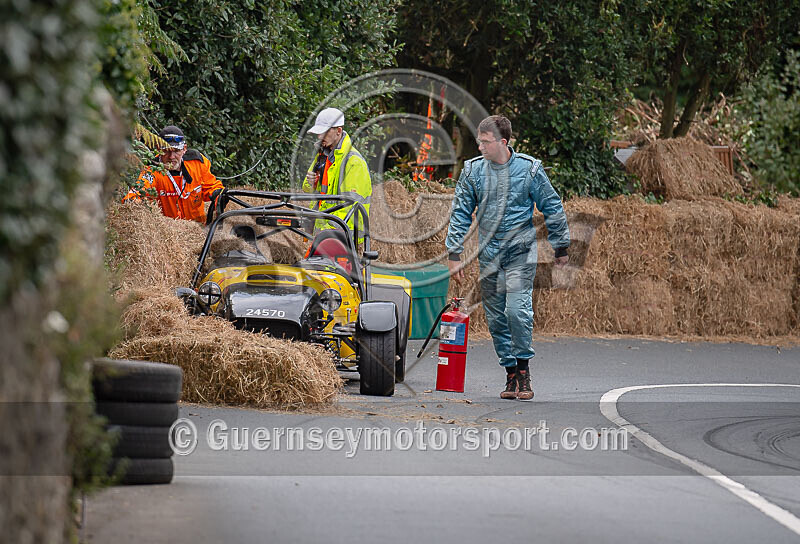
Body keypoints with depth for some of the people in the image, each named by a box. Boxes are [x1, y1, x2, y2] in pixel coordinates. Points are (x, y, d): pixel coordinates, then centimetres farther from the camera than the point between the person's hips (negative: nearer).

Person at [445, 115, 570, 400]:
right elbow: (460, 213, 8)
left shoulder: (529, 169, -6)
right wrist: (455, 254, 3)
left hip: (520, 250, -4)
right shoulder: (473, 171, 1)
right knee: (495, 316, 5)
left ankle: (524, 369, -2)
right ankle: (511, 372, 15)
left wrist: (561, 248, 8)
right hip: (489, 253, 4)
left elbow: (552, 208, 4)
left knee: (517, 309, -17)